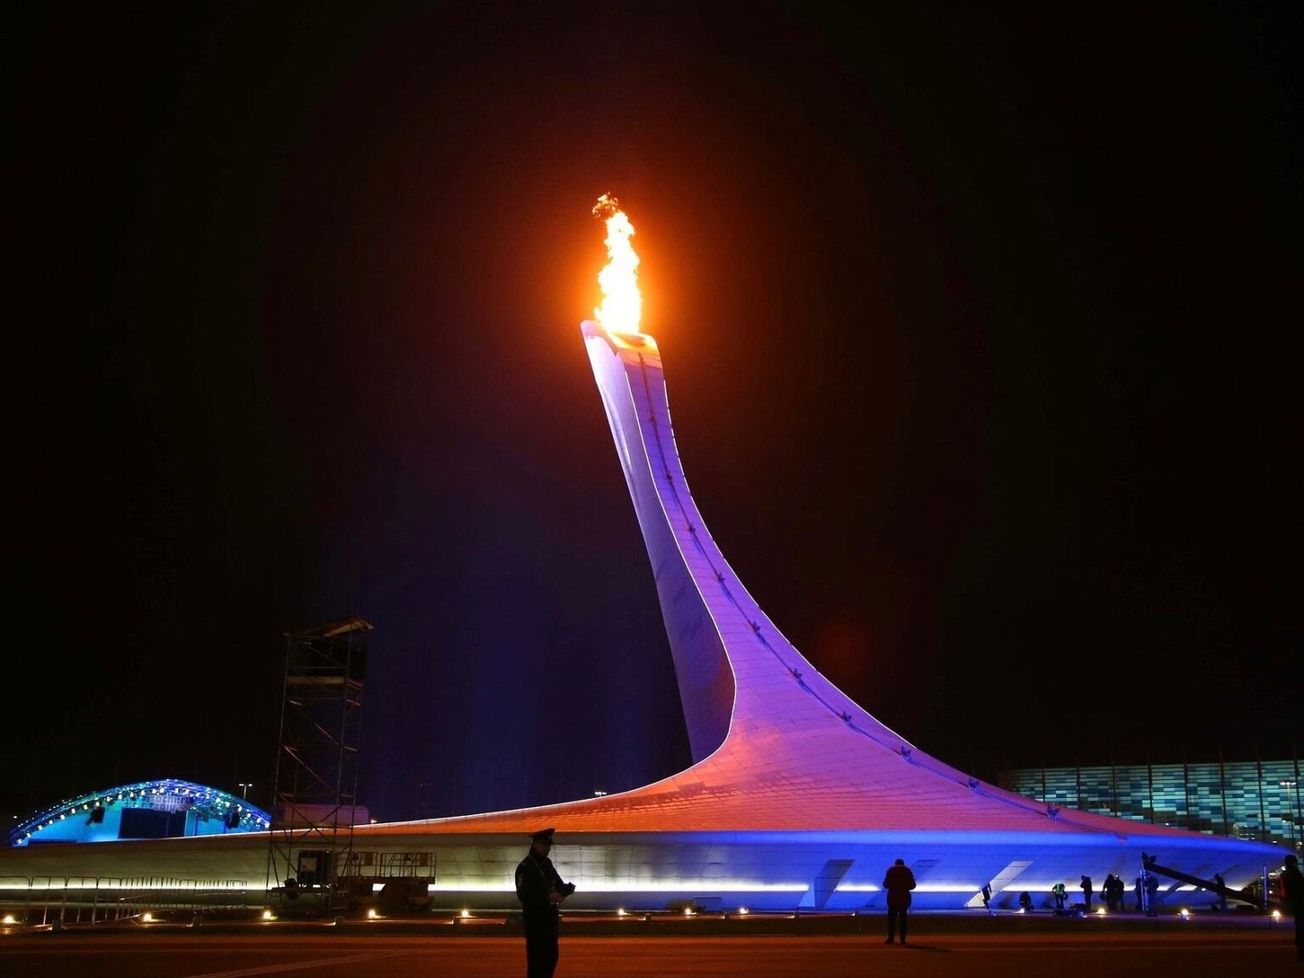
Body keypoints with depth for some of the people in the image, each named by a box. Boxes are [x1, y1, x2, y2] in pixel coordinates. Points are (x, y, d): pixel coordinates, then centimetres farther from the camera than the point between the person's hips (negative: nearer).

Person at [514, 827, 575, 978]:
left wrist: (568, 888, -10)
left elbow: (559, 886, 14)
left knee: (551, 957, 13)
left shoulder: (547, 864, 11)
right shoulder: (525, 867, -15)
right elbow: (523, 896, -23)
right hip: (535, 920, -8)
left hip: (550, 918, 8)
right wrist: (548, 897, -32)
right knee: (536, 960, -4)